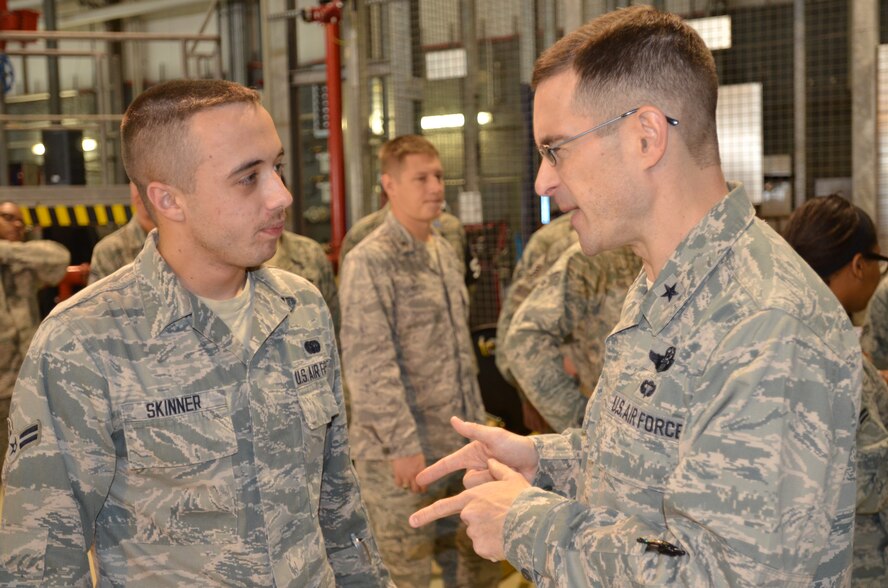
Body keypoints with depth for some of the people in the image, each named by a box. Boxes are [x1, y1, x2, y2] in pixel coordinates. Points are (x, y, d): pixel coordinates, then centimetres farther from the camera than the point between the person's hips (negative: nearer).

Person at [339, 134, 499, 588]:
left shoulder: (445, 253, 12)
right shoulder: (369, 262, -12)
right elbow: (370, 365, -17)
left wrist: (476, 423, 16)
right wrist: (403, 444, -19)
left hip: (458, 446, 7)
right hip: (401, 451, -7)